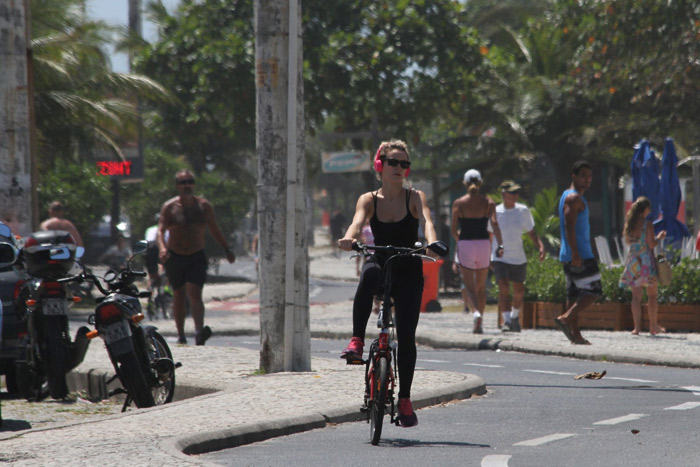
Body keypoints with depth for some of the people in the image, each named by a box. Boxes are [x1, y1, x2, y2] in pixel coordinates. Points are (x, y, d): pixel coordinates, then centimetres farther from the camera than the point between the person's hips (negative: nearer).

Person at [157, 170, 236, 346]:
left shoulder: (204, 206, 4)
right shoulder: (169, 207, -3)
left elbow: (215, 230, 14)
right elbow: (161, 230, -12)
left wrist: (227, 250, 13)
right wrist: (162, 247, -31)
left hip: (197, 258, 0)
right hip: (174, 257, 0)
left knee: (194, 294, -16)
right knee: (178, 296, 8)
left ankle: (199, 330, -31)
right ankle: (181, 335, 17)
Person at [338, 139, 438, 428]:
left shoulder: (415, 197, -2)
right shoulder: (369, 200, 0)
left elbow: (426, 220, -21)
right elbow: (358, 222, -20)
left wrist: (432, 242, -44)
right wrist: (349, 239, -44)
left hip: (408, 273, 0)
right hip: (381, 264, 0)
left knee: (406, 335, -9)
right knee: (369, 274, -39)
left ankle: (405, 400, 6)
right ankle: (356, 342, -39)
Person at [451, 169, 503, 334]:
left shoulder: (458, 203, -1)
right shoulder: (488, 202, 2)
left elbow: (454, 231, 0)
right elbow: (494, 223, -12)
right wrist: (500, 245, -14)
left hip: (465, 245, -2)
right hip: (483, 244, 2)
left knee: (469, 285, 1)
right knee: (481, 287, 14)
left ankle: (477, 312, -28)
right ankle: (478, 325, 15)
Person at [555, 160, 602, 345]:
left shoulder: (568, 196, 21)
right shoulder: (574, 198, -11)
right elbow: (569, 227, -21)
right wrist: (576, 254, -26)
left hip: (569, 256, 10)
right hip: (579, 255, -10)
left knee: (574, 294, 7)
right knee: (593, 291, -9)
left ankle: (575, 335, 6)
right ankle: (565, 318, -18)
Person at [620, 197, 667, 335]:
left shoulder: (629, 223, 5)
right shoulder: (647, 224, -12)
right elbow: (651, 244, -13)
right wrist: (659, 237, 5)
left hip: (633, 260, 5)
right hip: (647, 261, -5)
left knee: (636, 296, 6)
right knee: (652, 295, 7)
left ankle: (637, 326, 1)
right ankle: (653, 326, 10)